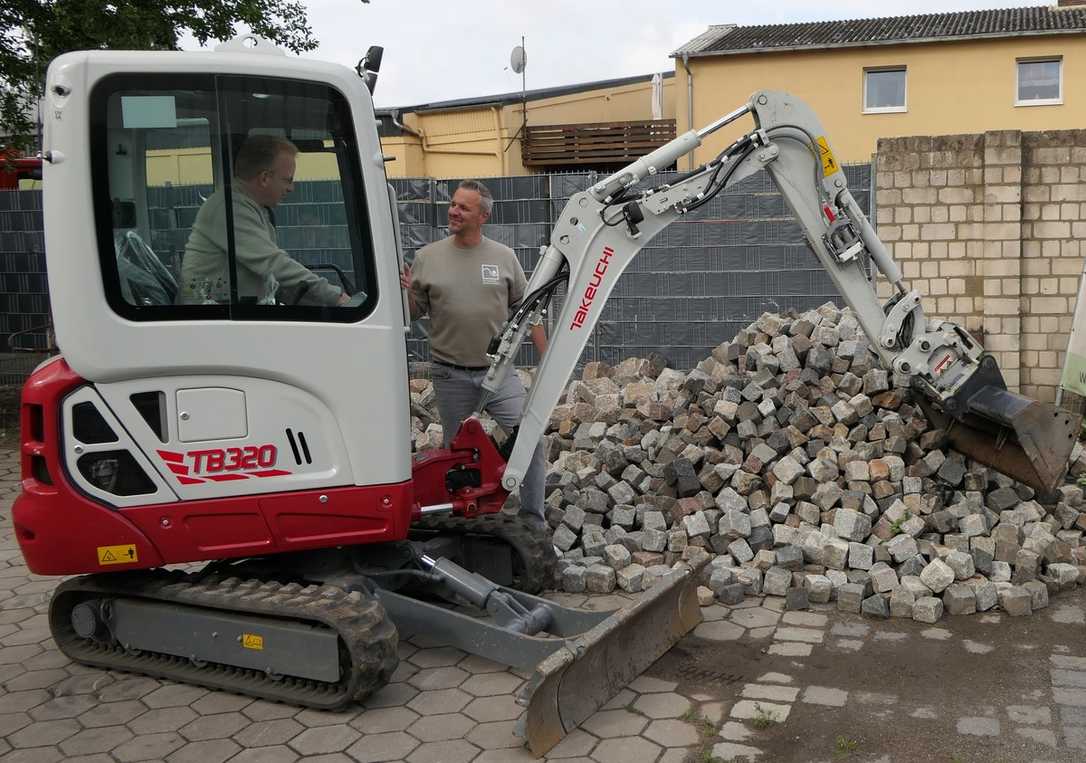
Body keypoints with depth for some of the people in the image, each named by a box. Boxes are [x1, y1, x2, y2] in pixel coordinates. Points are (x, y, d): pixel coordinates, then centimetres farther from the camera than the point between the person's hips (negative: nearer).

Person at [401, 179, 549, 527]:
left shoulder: (503, 257, 2)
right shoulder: (427, 257, 0)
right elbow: (414, 312, 5)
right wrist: (406, 291, -16)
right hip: (451, 375, 0)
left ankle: (532, 522, 5)